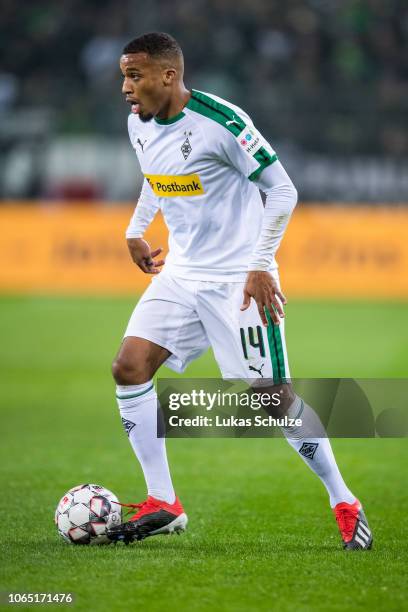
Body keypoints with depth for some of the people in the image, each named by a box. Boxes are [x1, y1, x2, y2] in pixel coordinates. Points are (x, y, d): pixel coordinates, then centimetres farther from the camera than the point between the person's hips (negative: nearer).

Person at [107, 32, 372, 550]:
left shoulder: (220, 121, -19)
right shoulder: (139, 124, 3)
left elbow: (281, 190, -14)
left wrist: (261, 265, -17)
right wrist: (135, 232, 19)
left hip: (239, 279, -7)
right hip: (180, 274, 7)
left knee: (273, 396, -8)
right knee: (129, 367, -9)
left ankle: (344, 504, 8)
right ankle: (162, 504, -2)